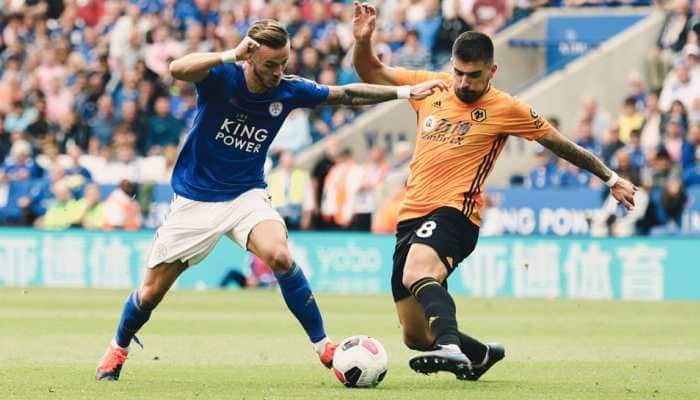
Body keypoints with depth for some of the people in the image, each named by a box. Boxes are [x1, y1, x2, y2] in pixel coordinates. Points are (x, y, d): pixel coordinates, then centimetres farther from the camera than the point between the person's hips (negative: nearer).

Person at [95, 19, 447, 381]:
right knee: (152, 292, 3)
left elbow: (348, 94, 3)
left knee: (279, 256, -29)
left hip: (246, 195, 1)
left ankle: (322, 345, -17)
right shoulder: (222, 78, -17)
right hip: (195, 199, -1)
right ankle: (118, 348, 33)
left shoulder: (288, 90, -7)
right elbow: (177, 69, -37)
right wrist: (230, 55, -46)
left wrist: (404, 92, -4)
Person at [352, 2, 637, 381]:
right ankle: (481, 354, 34)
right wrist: (362, 40, 1)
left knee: (417, 273, -39)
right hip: (410, 217, 6)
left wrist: (611, 178, 19)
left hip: (453, 213, -6)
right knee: (416, 336, 6)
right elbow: (371, 73, 22)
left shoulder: (505, 109, 2)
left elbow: (561, 144, 13)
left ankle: (451, 347, -57)